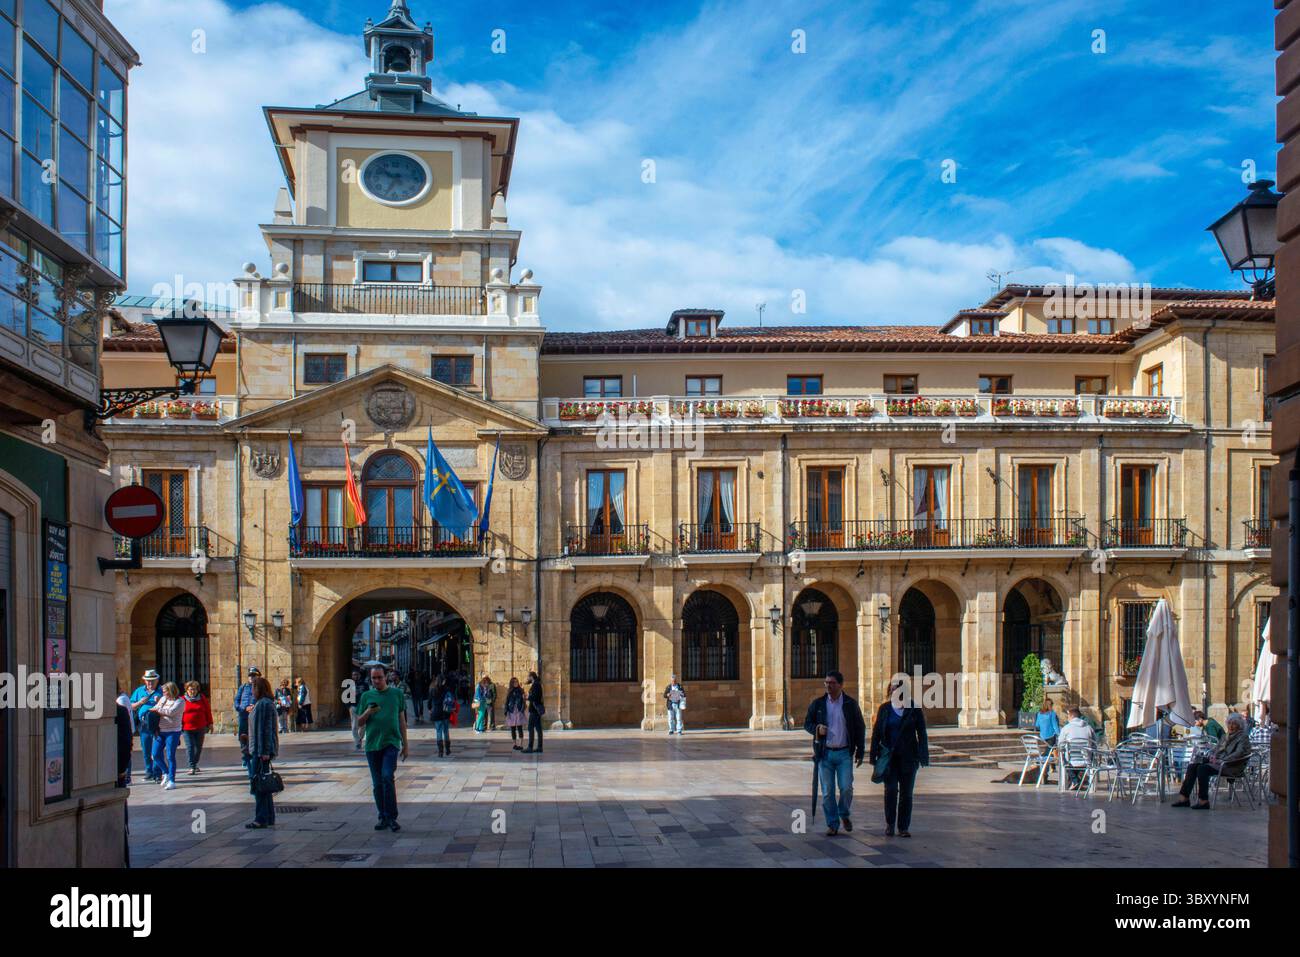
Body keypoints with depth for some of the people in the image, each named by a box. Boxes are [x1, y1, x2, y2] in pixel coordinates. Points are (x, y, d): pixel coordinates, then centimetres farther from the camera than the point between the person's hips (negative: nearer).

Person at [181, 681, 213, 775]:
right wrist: (179, 725, -2)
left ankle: (195, 764, 28)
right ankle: (192, 767, -8)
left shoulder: (202, 699, 6)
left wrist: (210, 723, 10)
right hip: (187, 728, -3)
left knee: (199, 747, 11)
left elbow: (208, 711, 12)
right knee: (190, 747, -9)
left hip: (200, 728, 3)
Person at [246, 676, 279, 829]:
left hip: (261, 750, -10)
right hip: (258, 749, 10)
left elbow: (266, 729, -21)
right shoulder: (259, 703, 17)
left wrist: (264, 751, -23)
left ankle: (261, 819, -6)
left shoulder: (264, 704, -16)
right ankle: (269, 817, 19)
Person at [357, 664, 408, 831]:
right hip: (372, 744, 3)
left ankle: (391, 817, -9)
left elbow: (402, 720, 11)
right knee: (377, 783, 6)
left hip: (391, 742, -3)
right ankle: (383, 818, 16)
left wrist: (405, 744, 10)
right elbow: (360, 722, 11)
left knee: (387, 777, -16)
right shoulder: (367, 696, 9)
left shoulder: (397, 694, 6)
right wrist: (368, 713, -10)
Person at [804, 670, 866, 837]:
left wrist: (860, 752, 2)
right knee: (827, 792, 1)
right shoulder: (818, 703, 4)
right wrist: (817, 729, -12)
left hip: (844, 753, -1)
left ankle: (844, 814, 19)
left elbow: (860, 728, 6)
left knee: (846, 788, -9)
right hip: (825, 753, 1)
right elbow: (807, 723, 10)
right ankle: (832, 824, 13)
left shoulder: (851, 704, 1)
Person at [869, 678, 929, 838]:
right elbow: (876, 733, 7)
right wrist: (874, 756, 3)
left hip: (908, 757, 0)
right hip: (889, 756, 0)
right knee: (890, 790, -10)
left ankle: (904, 827, 11)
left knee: (906, 793, 3)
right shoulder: (884, 709, 4)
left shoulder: (914, 708, 0)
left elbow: (921, 733, 1)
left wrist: (923, 757, -4)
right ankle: (889, 823, 7)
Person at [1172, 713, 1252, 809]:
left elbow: (1239, 753, -16)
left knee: (1202, 768, -30)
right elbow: (1217, 749, 25)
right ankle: (1184, 798, -17)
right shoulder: (1227, 736, 24)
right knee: (1192, 766, -11)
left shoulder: (1243, 736, -1)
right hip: (1219, 763, 8)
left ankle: (1204, 801, -27)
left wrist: (1221, 760, -21)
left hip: (1231, 767, -8)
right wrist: (1213, 756, 1)